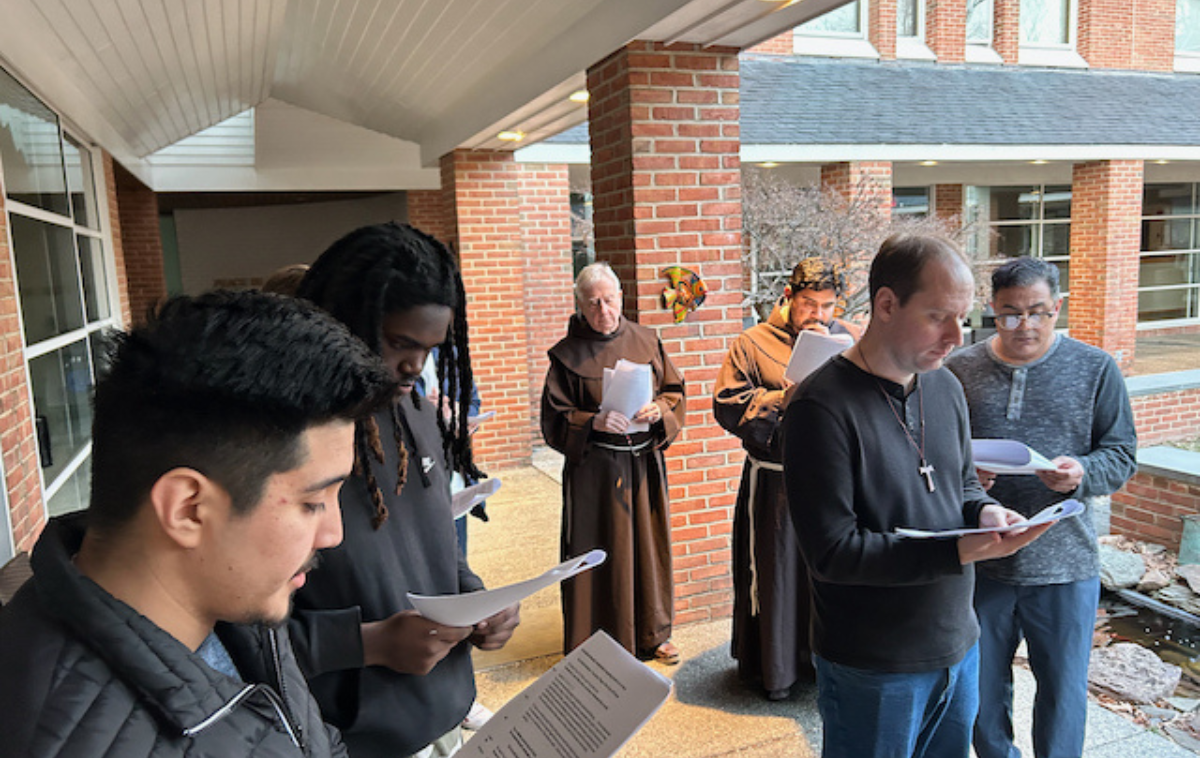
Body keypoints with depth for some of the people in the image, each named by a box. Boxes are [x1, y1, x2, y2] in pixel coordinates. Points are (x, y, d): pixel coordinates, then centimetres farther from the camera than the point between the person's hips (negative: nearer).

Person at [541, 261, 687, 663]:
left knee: (648, 546, 14)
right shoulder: (568, 354, -4)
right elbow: (554, 420, -6)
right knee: (600, 553, 3)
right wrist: (594, 422, -23)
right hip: (593, 469, -3)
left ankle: (651, 633, 33)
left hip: (645, 463, 4)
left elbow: (674, 392, 8)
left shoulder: (645, 341, 4)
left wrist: (659, 410, -13)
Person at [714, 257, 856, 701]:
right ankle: (771, 668, 25)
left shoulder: (850, 340, 8)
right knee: (776, 570, 7)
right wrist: (784, 398, -15)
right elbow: (728, 407, -7)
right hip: (775, 481, -2)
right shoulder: (754, 344, -2)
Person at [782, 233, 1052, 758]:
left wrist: (984, 511, -8)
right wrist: (960, 552, -28)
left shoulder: (944, 387, 2)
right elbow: (831, 552, -24)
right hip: (872, 671, -7)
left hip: (959, 648, 7)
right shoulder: (823, 407, -23)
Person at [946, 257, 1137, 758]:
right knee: (982, 689, 18)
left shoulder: (1096, 369, -1)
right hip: (980, 562, 1)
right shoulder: (959, 370, -2)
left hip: (1064, 565, 0)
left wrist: (1083, 473, -20)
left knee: (1063, 693, 15)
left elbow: (1122, 454, 1)